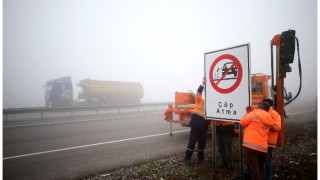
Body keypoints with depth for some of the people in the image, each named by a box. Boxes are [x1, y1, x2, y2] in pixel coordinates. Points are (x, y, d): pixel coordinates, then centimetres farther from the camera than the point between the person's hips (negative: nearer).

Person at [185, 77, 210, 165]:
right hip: (196, 125, -5)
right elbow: (198, 94, -19)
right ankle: (187, 158, 9)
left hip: (203, 127, 6)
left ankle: (200, 157, 33)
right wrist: (203, 84, -27)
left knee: (202, 143, 15)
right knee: (192, 141, -3)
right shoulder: (200, 101, -1)